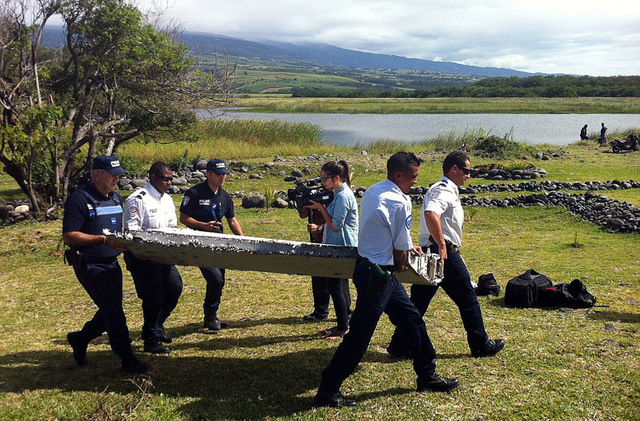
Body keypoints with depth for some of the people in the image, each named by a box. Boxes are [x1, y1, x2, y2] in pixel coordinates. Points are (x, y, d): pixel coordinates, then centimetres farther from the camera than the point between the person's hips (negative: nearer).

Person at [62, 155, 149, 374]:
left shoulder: (116, 198, 12)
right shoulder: (80, 199, -14)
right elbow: (69, 236, -18)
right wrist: (104, 239, -24)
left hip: (111, 263, 8)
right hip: (90, 265, -8)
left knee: (111, 310, 16)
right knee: (113, 311, -6)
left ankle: (80, 339, 38)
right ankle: (127, 359, 4)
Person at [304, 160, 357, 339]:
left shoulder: (343, 196, -18)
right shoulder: (339, 194, 13)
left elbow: (336, 226, -20)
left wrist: (321, 208, -14)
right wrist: (319, 228, 7)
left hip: (343, 247, -10)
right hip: (337, 246, 10)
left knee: (335, 286, -4)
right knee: (335, 285, 14)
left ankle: (343, 328, 5)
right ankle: (342, 324, 24)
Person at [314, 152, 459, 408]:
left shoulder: (373, 191, 9)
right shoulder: (400, 202, -18)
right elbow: (401, 251, -10)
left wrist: (407, 246, 28)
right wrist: (399, 266, 9)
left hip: (367, 265, 10)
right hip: (377, 275, -10)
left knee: (412, 320, 18)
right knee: (359, 336, -2)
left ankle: (427, 377, 32)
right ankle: (327, 392, 8)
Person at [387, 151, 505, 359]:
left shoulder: (445, 190, 20)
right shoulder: (444, 190, -14)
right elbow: (430, 213, -34)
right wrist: (442, 245, -31)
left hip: (430, 252, 10)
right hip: (445, 253, -10)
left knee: (418, 301, 9)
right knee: (467, 299, 5)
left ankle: (400, 346, 12)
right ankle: (481, 345, 19)